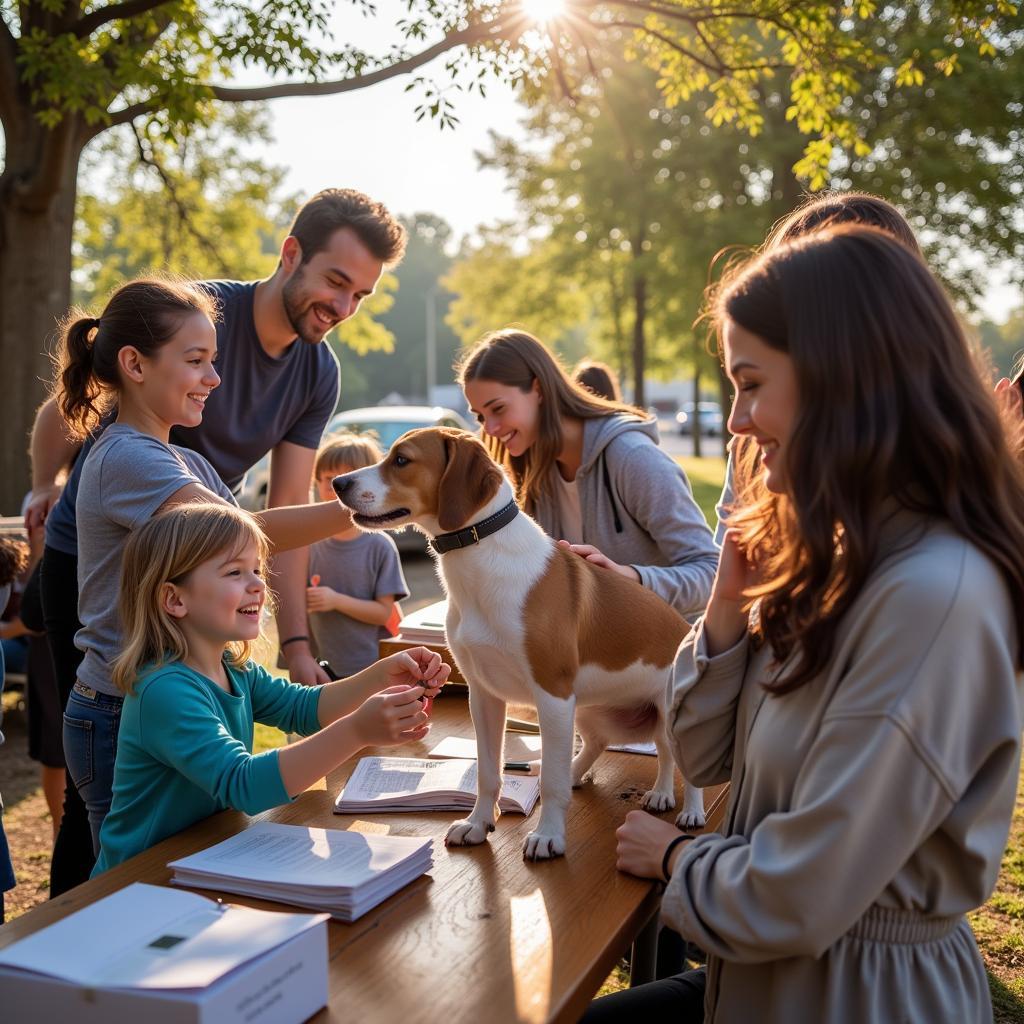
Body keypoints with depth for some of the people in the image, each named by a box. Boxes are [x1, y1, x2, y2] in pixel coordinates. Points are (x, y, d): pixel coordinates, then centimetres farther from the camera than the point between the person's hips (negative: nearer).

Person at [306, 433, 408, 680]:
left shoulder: (380, 546, -9)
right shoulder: (311, 543, 1)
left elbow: (384, 612, -11)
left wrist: (336, 600, -22)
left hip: (369, 668, -3)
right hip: (321, 667, 3)